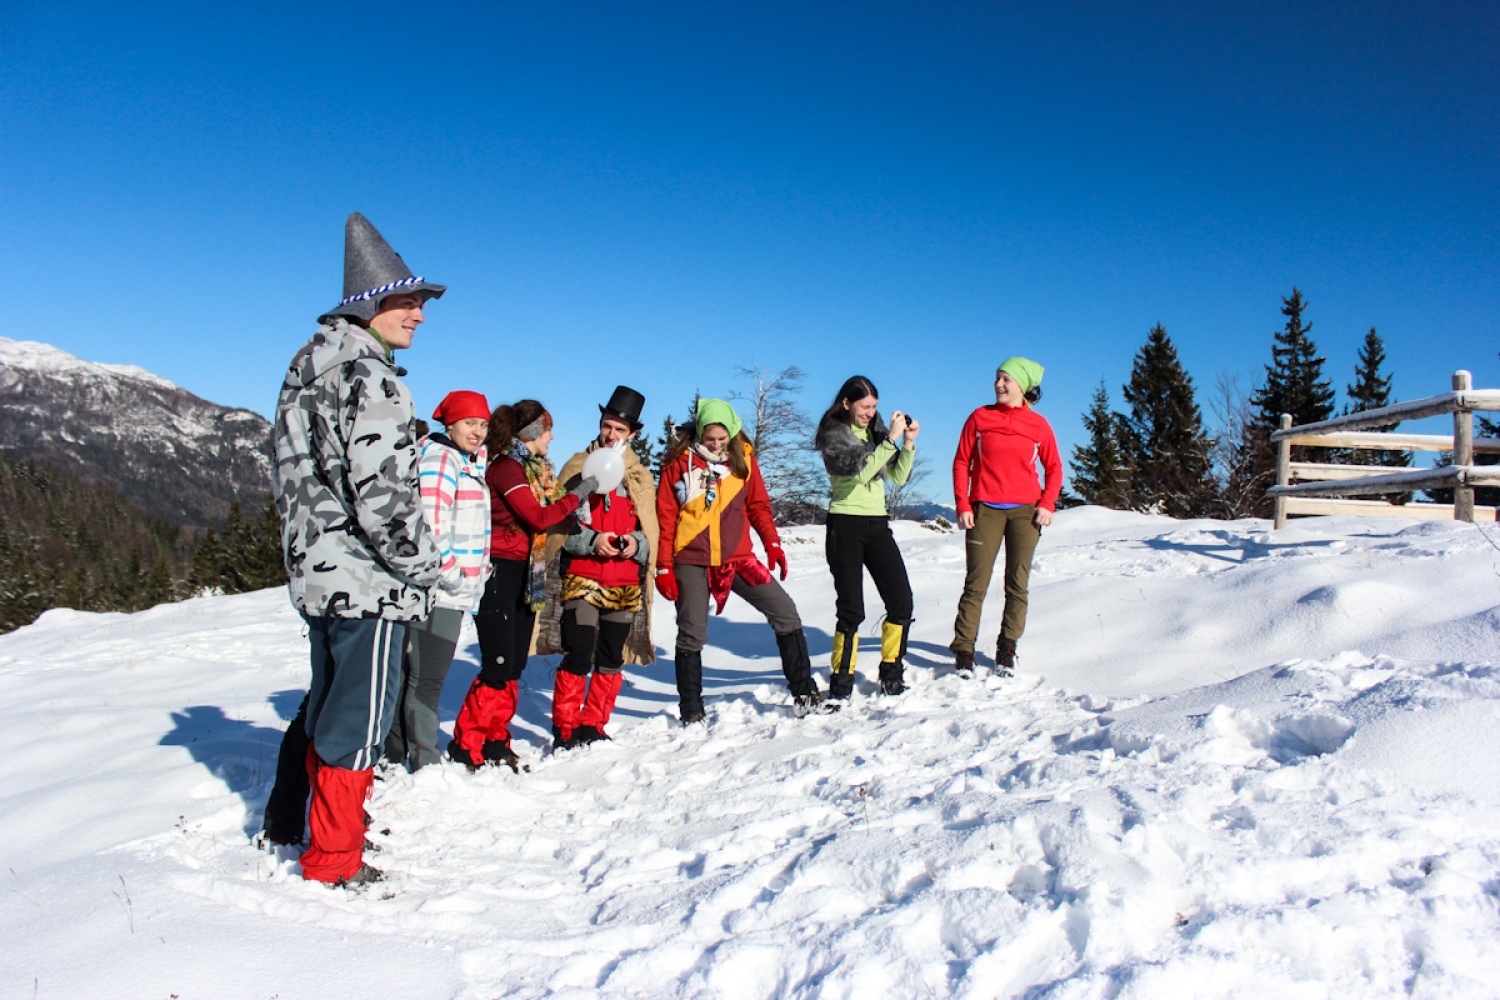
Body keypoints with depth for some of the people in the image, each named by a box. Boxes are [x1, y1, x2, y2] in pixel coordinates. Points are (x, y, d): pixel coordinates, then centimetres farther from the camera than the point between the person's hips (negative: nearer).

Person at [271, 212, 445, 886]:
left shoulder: (310, 365, 15)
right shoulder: (368, 377, -16)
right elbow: (382, 495, -23)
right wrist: (424, 568, -11)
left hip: (316, 573, 10)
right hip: (367, 581, -10)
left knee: (330, 706, 20)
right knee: (359, 716, 0)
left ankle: (328, 825, 35)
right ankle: (334, 860, 11)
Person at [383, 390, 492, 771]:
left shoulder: (470, 465, 19)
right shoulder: (440, 458, -11)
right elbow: (429, 521, -20)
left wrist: (477, 572, 19)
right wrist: (449, 571, -18)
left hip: (455, 592, 10)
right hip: (438, 592, -10)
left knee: (413, 675, 15)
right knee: (426, 679, -4)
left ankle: (394, 757, 24)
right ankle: (423, 762, 2)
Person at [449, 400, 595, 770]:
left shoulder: (536, 468, 16)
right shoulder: (506, 467, -12)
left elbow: (550, 511, 11)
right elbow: (538, 518, -18)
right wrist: (578, 494, -11)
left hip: (525, 573, 9)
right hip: (500, 571, -9)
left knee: (515, 665, 10)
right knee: (498, 665, -9)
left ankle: (495, 741, 18)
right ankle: (467, 745, 1)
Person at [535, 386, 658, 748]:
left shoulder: (642, 477, 14)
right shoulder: (577, 467, 5)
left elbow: (651, 529, 16)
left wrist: (637, 543, -6)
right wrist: (591, 540, -15)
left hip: (626, 582, 3)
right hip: (581, 578, -3)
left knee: (612, 659, 7)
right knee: (578, 656, -10)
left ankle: (593, 726, 21)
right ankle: (565, 728, 5)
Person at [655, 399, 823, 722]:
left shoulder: (743, 456, 5)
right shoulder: (678, 462, -2)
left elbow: (758, 504, 12)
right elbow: (665, 517, -2)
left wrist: (772, 543, 0)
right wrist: (663, 566, -6)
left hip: (737, 557, 3)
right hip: (692, 561, -2)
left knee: (785, 613, -3)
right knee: (692, 634, -1)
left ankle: (805, 692, 8)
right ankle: (691, 711, 15)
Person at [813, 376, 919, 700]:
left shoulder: (876, 429, 13)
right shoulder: (832, 434, -4)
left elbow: (898, 477, 9)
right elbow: (860, 470, -20)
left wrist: (909, 442, -4)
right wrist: (891, 438, -20)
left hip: (877, 523, 6)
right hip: (845, 525, -5)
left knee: (901, 601, -2)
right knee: (851, 609, -6)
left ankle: (891, 673, 12)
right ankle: (841, 679, 7)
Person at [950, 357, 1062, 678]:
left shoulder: (1038, 424, 4)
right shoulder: (979, 417, 3)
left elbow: (1054, 467, 11)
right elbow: (961, 462, 4)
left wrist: (1047, 504, -3)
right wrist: (962, 506, -4)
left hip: (1025, 511, 1)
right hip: (985, 509, -1)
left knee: (1017, 584, 4)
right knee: (976, 583, -3)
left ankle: (1007, 648, 15)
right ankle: (964, 650, 2)